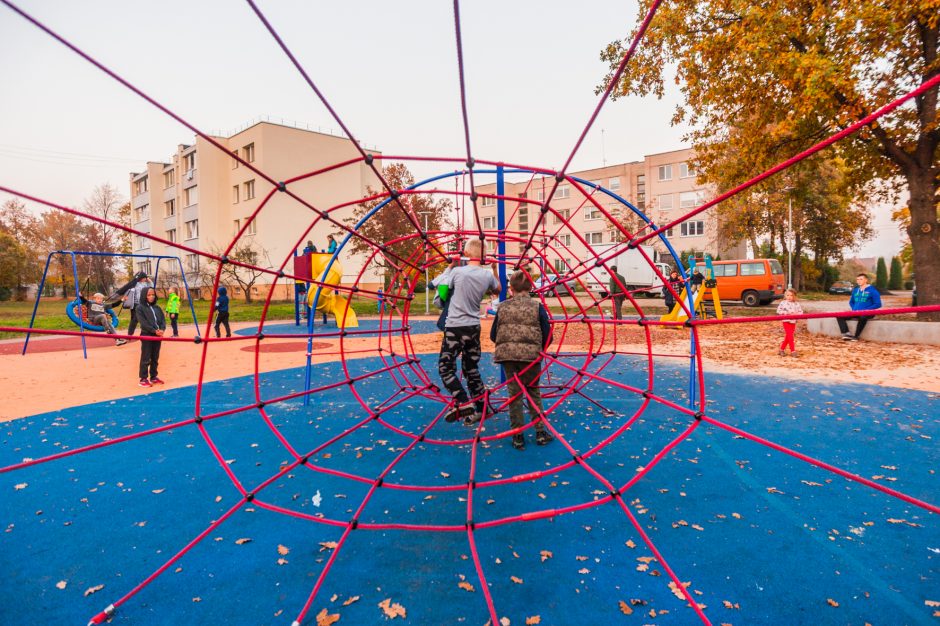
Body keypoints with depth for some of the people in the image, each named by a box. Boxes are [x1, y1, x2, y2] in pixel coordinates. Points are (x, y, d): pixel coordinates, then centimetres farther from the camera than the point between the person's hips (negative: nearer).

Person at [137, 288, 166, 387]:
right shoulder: (140, 307, -3)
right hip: (146, 335, -5)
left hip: (157, 336, 5)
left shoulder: (157, 307, 13)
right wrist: (154, 331, -20)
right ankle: (143, 379, 5)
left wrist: (162, 330, -12)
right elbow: (143, 322, -13)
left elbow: (163, 320, 7)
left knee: (155, 358, 12)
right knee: (146, 358, -2)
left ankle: (153, 377, 22)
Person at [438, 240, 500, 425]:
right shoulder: (487, 274, 0)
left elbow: (446, 286, 7)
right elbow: (497, 290, 21)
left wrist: (452, 265, 16)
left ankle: (464, 404, -7)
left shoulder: (458, 272, -13)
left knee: (446, 369, 3)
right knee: (471, 369, 17)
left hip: (455, 327, -5)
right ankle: (481, 408, 21)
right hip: (474, 327, 5)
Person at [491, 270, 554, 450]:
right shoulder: (537, 306, 1)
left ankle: (517, 436, 14)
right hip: (531, 355, -1)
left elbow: (493, 335, 11)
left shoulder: (503, 307, 6)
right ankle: (540, 432, 19)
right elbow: (547, 336, 0)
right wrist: (539, 349, 19)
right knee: (533, 392, 15)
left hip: (506, 355, 1)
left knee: (514, 393, 11)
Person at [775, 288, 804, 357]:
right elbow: (778, 311, -7)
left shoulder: (796, 304, 2)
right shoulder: (783, 303, -6)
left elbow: (800, 312, 5)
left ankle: (782, 349, 25)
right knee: (790, 336, -8)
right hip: (786, 321, -4)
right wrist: (786, 313, -16)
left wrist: (795, 314, -15)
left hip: (793, 322, 4)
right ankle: (793, 351, -4)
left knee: (788, 337, 11)